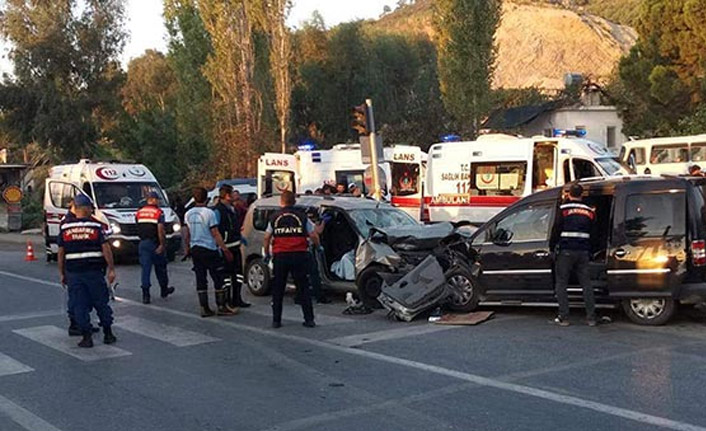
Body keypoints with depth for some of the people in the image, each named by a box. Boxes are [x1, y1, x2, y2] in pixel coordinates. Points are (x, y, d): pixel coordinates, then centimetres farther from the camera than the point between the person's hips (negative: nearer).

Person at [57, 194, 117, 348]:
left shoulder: (65, 228, 1)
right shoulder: (96, 226, -4)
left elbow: (61, 253, 4)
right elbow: (106, 249, -7)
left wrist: (62, 273, 12)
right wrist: (111, 269, -2)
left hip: (73, 272, 1)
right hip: (94, 271, -1)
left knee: (79, 305, 6)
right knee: (101, 303, 11)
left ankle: (86, 337, 4)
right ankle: (108, 334, 18)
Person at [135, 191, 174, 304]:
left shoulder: (139, 212, 7)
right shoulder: (158, 212, -9)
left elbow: (138, 228, 11)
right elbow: (160, 230, -17)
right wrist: (162, 245, -15)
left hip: (143, 243, 4)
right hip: (155, 244, -3)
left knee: (145, 268, 2)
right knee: (160, 268, 14)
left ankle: (145, 295, -4)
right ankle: (164, 290, 29)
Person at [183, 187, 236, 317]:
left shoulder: (188, 214, 5)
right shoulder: (209, 213, -12)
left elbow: (186, 235, 10)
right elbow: (215, 234, -13)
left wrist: (187, 249, 22)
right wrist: (225, 249, -9)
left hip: (195, 250, 6)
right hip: (209, 250, -5)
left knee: (200, 280, 8)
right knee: (218, 279, 3)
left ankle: (204, 308, 8)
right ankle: (221, 307, 4)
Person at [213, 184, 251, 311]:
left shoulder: (232, 208, 15)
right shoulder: (218, 210, -16)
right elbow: (215, 231, -20)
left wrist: (240, 237, 25)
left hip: (235, 245, 10)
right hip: (226, 247, -10)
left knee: (238, 272, 14)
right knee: (227, 273, -4)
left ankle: (236, 299, 24)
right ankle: (227, 301, 3)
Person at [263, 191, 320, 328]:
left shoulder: (275, 217, 5)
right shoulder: (302, 216, 2)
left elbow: (267, 237, 5)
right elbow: (313, 236, 0)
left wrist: (266, 253, 18)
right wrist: (318, 246, 19)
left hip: (280, 256, 0)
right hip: (299, 255, 0)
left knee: (278, 289, 9)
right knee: (303, 287, 6)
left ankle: (276, 320, 9)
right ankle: (309, 319, 4)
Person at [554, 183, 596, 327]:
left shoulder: (563, 209, -4)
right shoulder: (589, 211, 10)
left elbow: (558, 228, -2)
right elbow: (591, 230, 14)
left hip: (566, 250, -4)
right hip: (583, 251, 4)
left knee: (561, 284, 3)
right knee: (586, 284, 9)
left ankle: (563, 317, -2)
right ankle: (591, 317, 8)